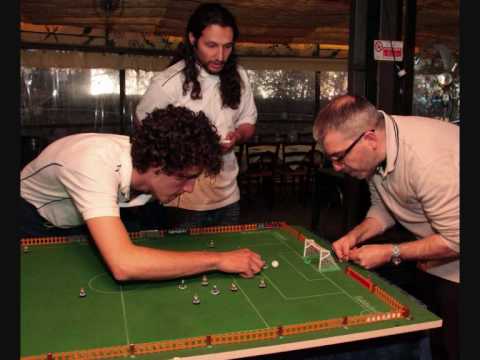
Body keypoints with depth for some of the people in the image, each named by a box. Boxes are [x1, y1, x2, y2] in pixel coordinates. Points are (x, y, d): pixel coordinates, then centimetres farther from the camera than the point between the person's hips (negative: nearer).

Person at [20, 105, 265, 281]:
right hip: (32, 219, -4)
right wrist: (218, 259, -50)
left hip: (76, 223, 5)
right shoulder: (97, 164, -44)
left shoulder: (149, 156, -24)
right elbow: (123, 265, -55)